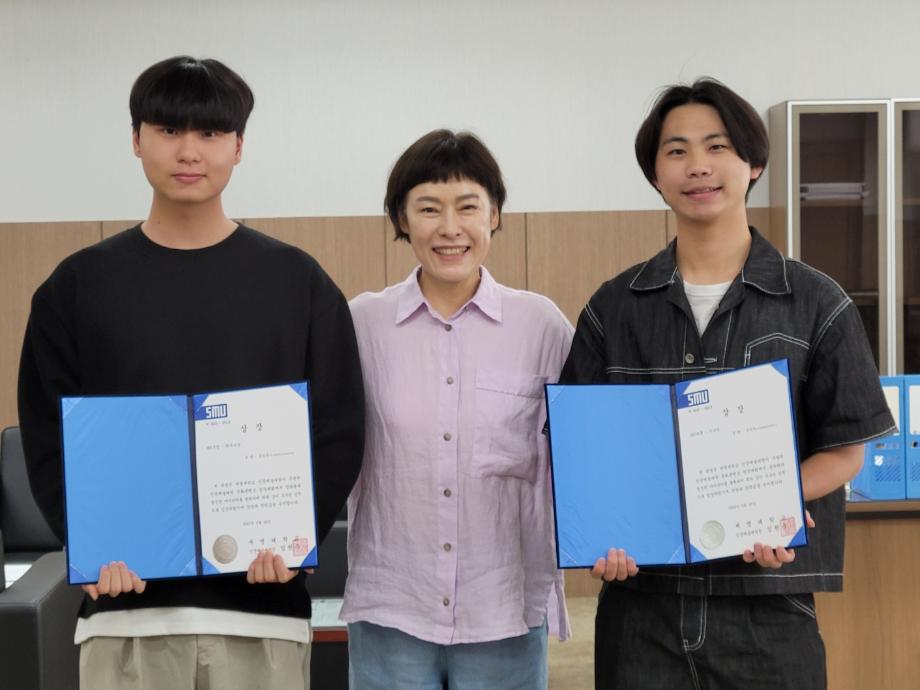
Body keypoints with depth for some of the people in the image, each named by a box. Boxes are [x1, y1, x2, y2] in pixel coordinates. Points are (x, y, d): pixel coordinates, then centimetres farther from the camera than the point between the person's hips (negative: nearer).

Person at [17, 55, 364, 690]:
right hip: (126, 604, 0)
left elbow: (338, 430, 3)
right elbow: (48, 438, 4)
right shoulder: (80, 284, 7)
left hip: (263, 603, 0)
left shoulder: (298, 281, 5)